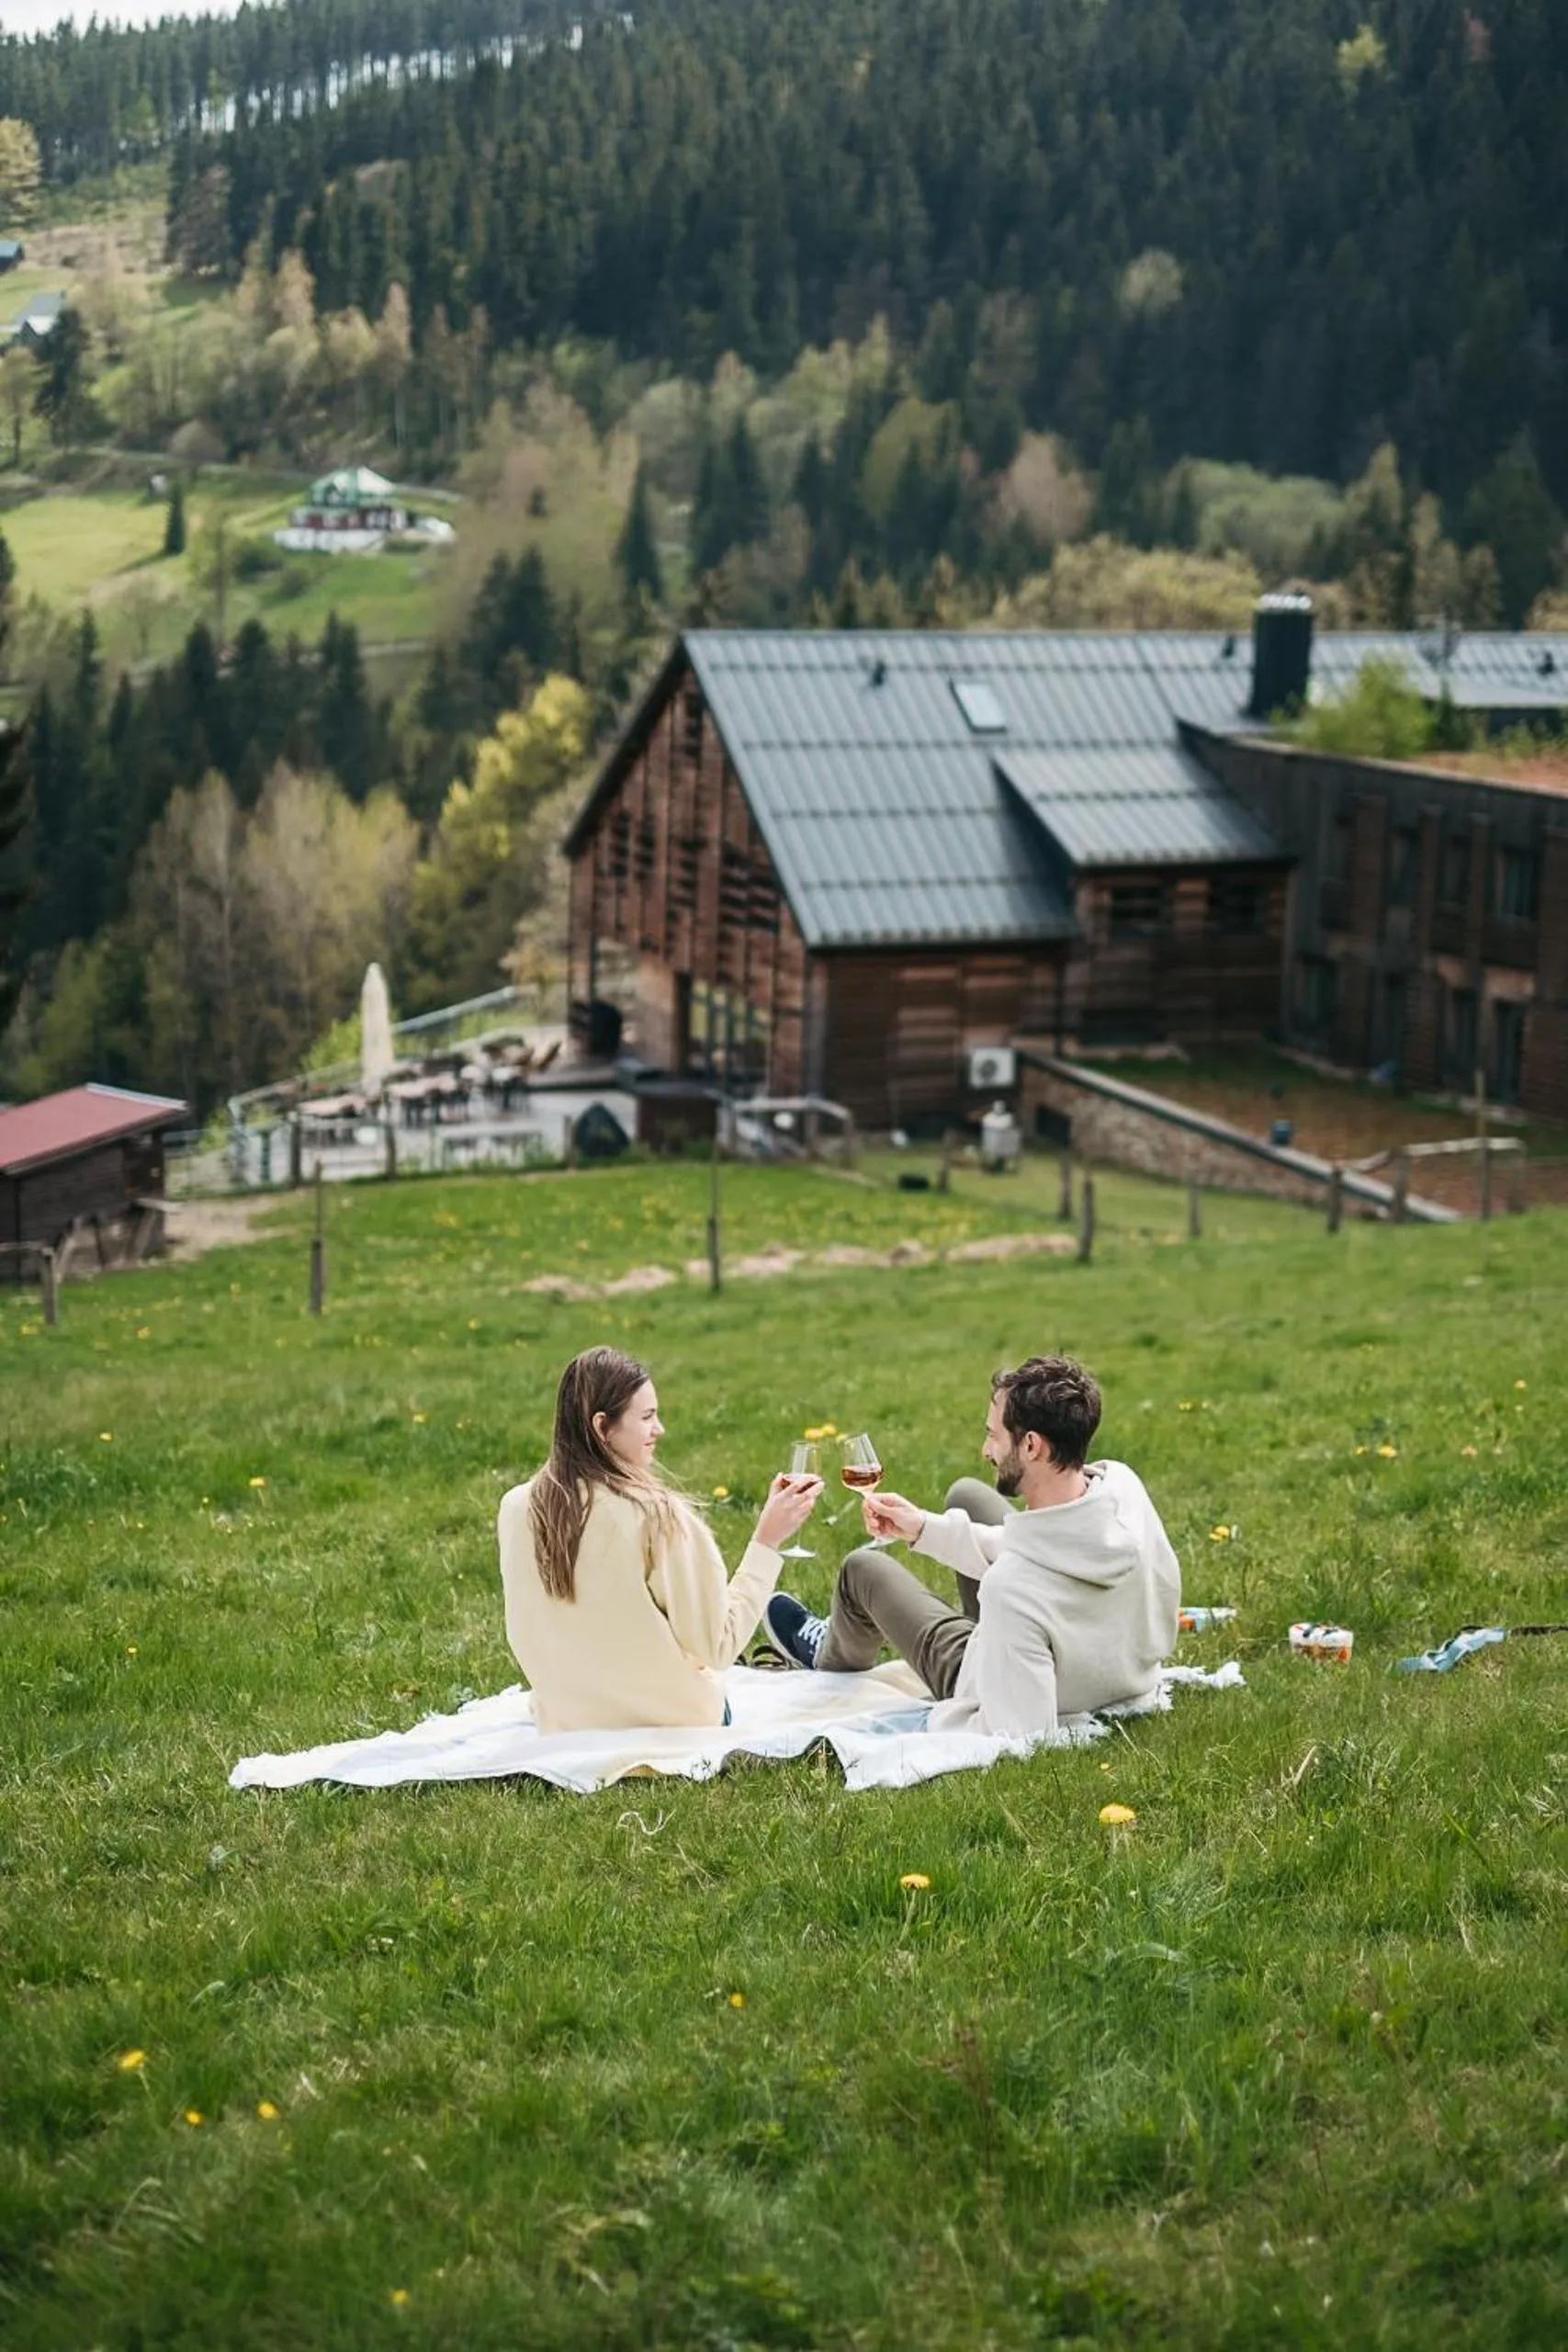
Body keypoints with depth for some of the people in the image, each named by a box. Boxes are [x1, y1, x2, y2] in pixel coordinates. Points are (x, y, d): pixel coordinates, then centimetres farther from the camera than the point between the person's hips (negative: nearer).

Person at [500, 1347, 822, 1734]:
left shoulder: (516, 1509, -9)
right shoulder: (658, 1517, -25)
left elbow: (527, 1643, 4)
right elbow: (719, 1646, -18)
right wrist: (767, 1541, -15)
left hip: (566, 1730, 4)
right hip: (671, 1728, -4)